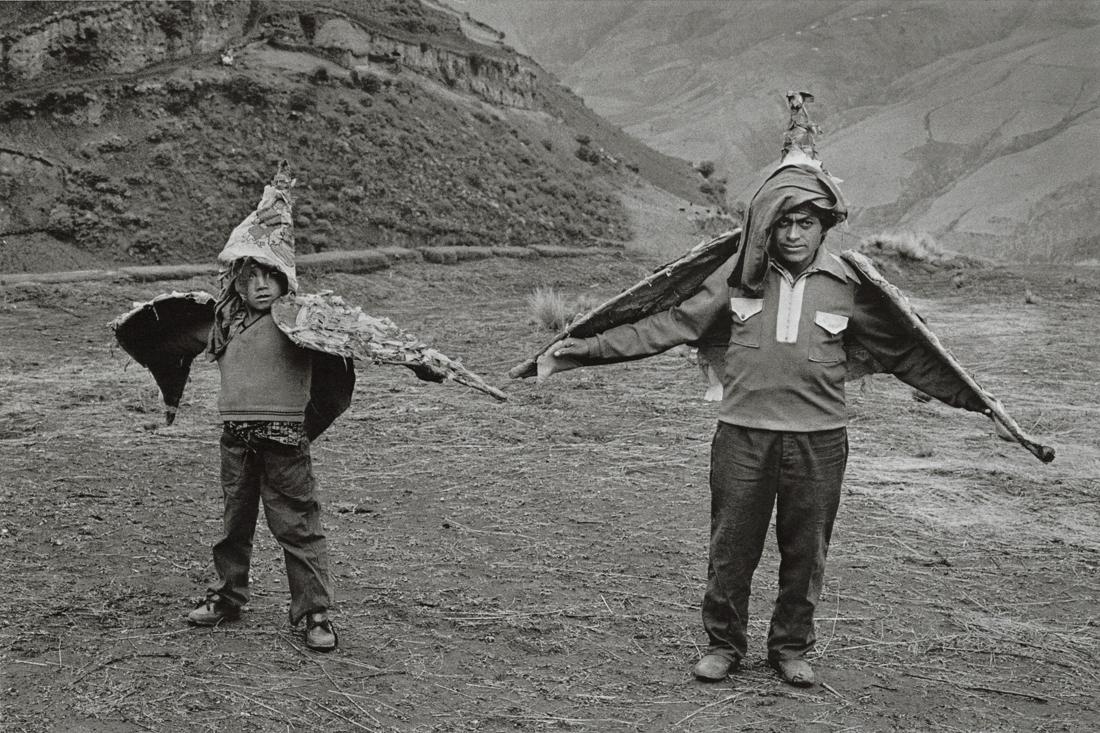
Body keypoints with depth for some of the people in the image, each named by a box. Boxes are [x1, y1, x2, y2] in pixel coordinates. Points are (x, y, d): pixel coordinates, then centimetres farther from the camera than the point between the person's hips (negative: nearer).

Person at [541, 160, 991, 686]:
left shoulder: (847, 283, 1)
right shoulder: (741, 273, 0)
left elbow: (902, 353, 11)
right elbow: (674, 324, 3)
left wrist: (970, 396, 9)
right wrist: (588, 350, 0)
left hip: (819, 439, 0)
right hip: (743, 435, 0)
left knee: (805, 551, 9)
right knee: (731, 546, 6)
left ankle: (792, 648, 30)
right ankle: (723, 644, 27)